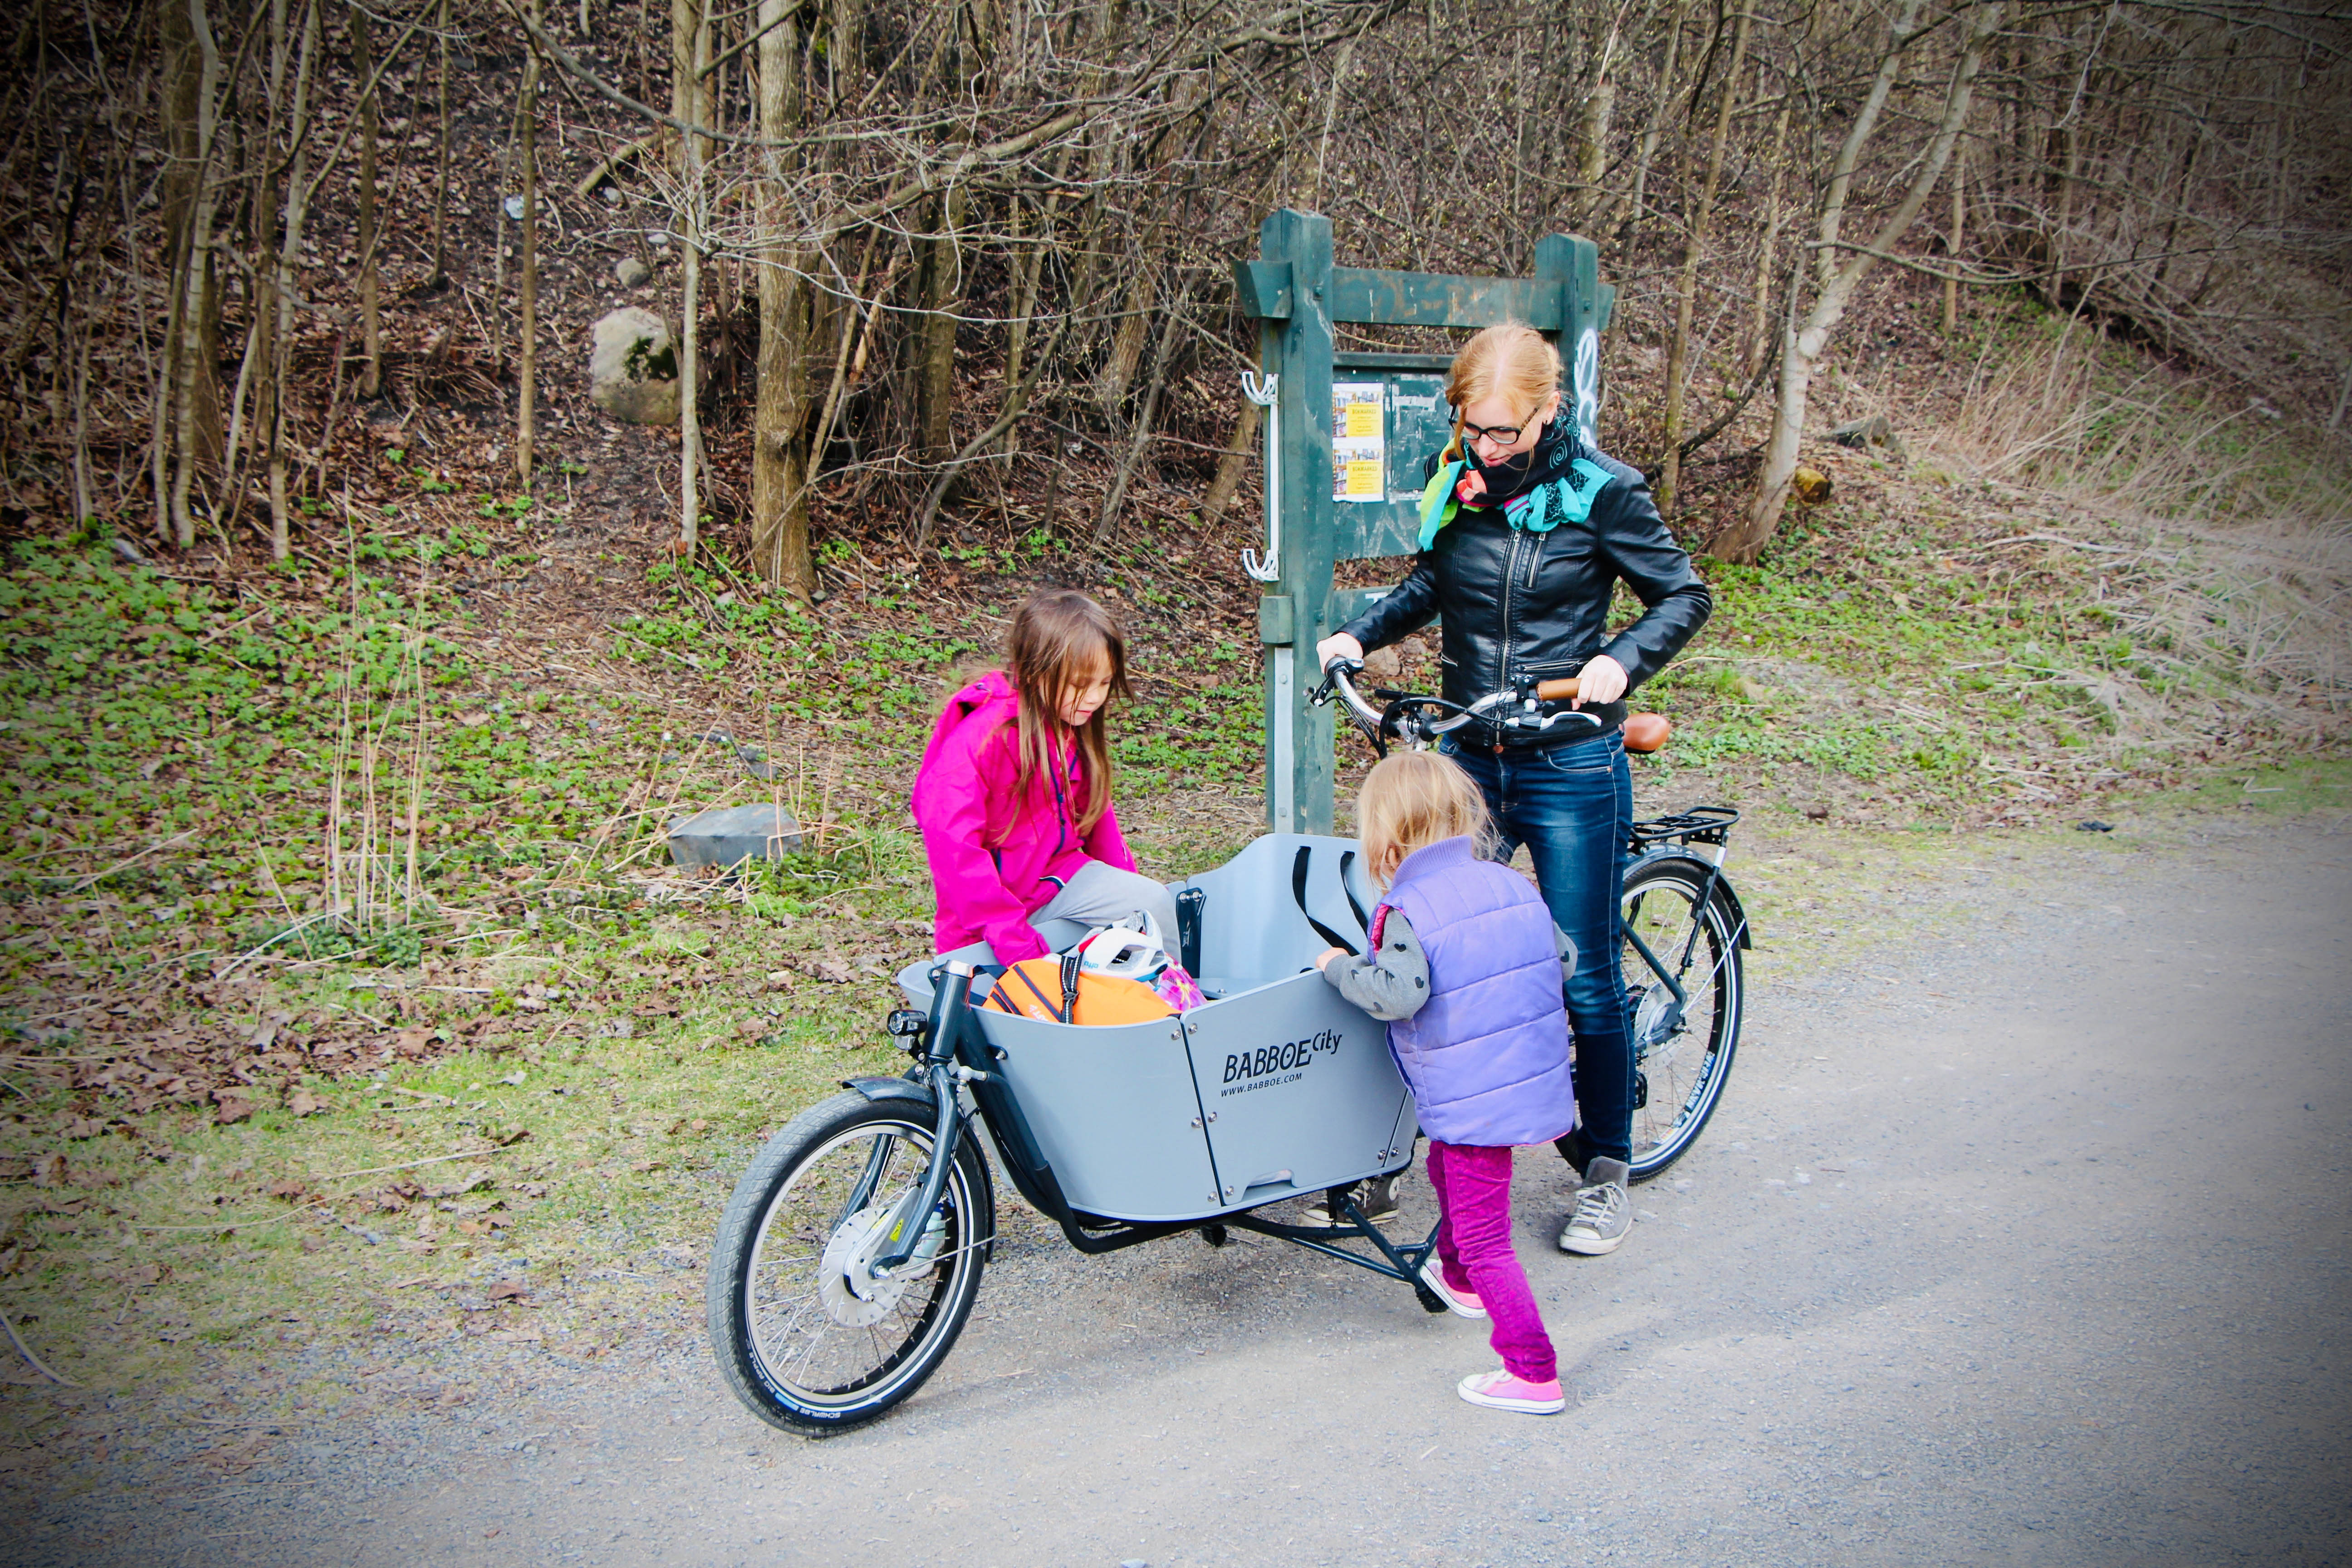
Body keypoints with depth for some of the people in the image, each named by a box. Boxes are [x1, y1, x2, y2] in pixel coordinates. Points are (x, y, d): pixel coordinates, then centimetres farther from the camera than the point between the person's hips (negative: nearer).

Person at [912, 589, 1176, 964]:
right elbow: (952, 844, -26)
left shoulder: (1074, 725, 3)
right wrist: (1013, 937, -28)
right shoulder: (983, 736, -22)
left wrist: (1125, 883, 9)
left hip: (1059, 874, 7)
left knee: (1155, 903, -12)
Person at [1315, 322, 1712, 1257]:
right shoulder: (1452, 481, 3)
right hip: (1469, 758, 4)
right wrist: (1357, 635, 5)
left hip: (1570, 767, -4)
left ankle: (1605, 1175, 18)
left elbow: (1684, 597, -2)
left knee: (1584, 979, 2)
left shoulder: (1599, 491, -10)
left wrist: (1620, 661, -20)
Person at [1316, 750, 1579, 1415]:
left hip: (1471, 1101, -8)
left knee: (1483, 1236, -1)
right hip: (1537, 1079, 9)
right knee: (1446, 1168, 33)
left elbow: (1399, 993, -30)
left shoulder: (1406, 912, -17)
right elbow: (1563, 956, 13)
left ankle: (1533, 1375, -1)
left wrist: (1340, 966, -14)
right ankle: (1459, 1279, 55)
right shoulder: (1512, 885, 4)